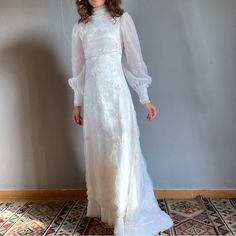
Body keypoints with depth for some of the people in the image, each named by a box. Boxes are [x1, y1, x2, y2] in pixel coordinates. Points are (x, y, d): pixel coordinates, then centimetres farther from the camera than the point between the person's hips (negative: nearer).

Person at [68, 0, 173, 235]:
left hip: (115, 92, -4)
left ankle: (129, 214, 8)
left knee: (122, 150, -5)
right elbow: (78, 67, 15)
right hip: (92, 95, 4)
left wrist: (145, 98, -2)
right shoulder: (80, 27, 13)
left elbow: (134, 59, 1)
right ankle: (104, 207, 25)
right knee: (98, 151, 9)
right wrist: (77, 103, 14)